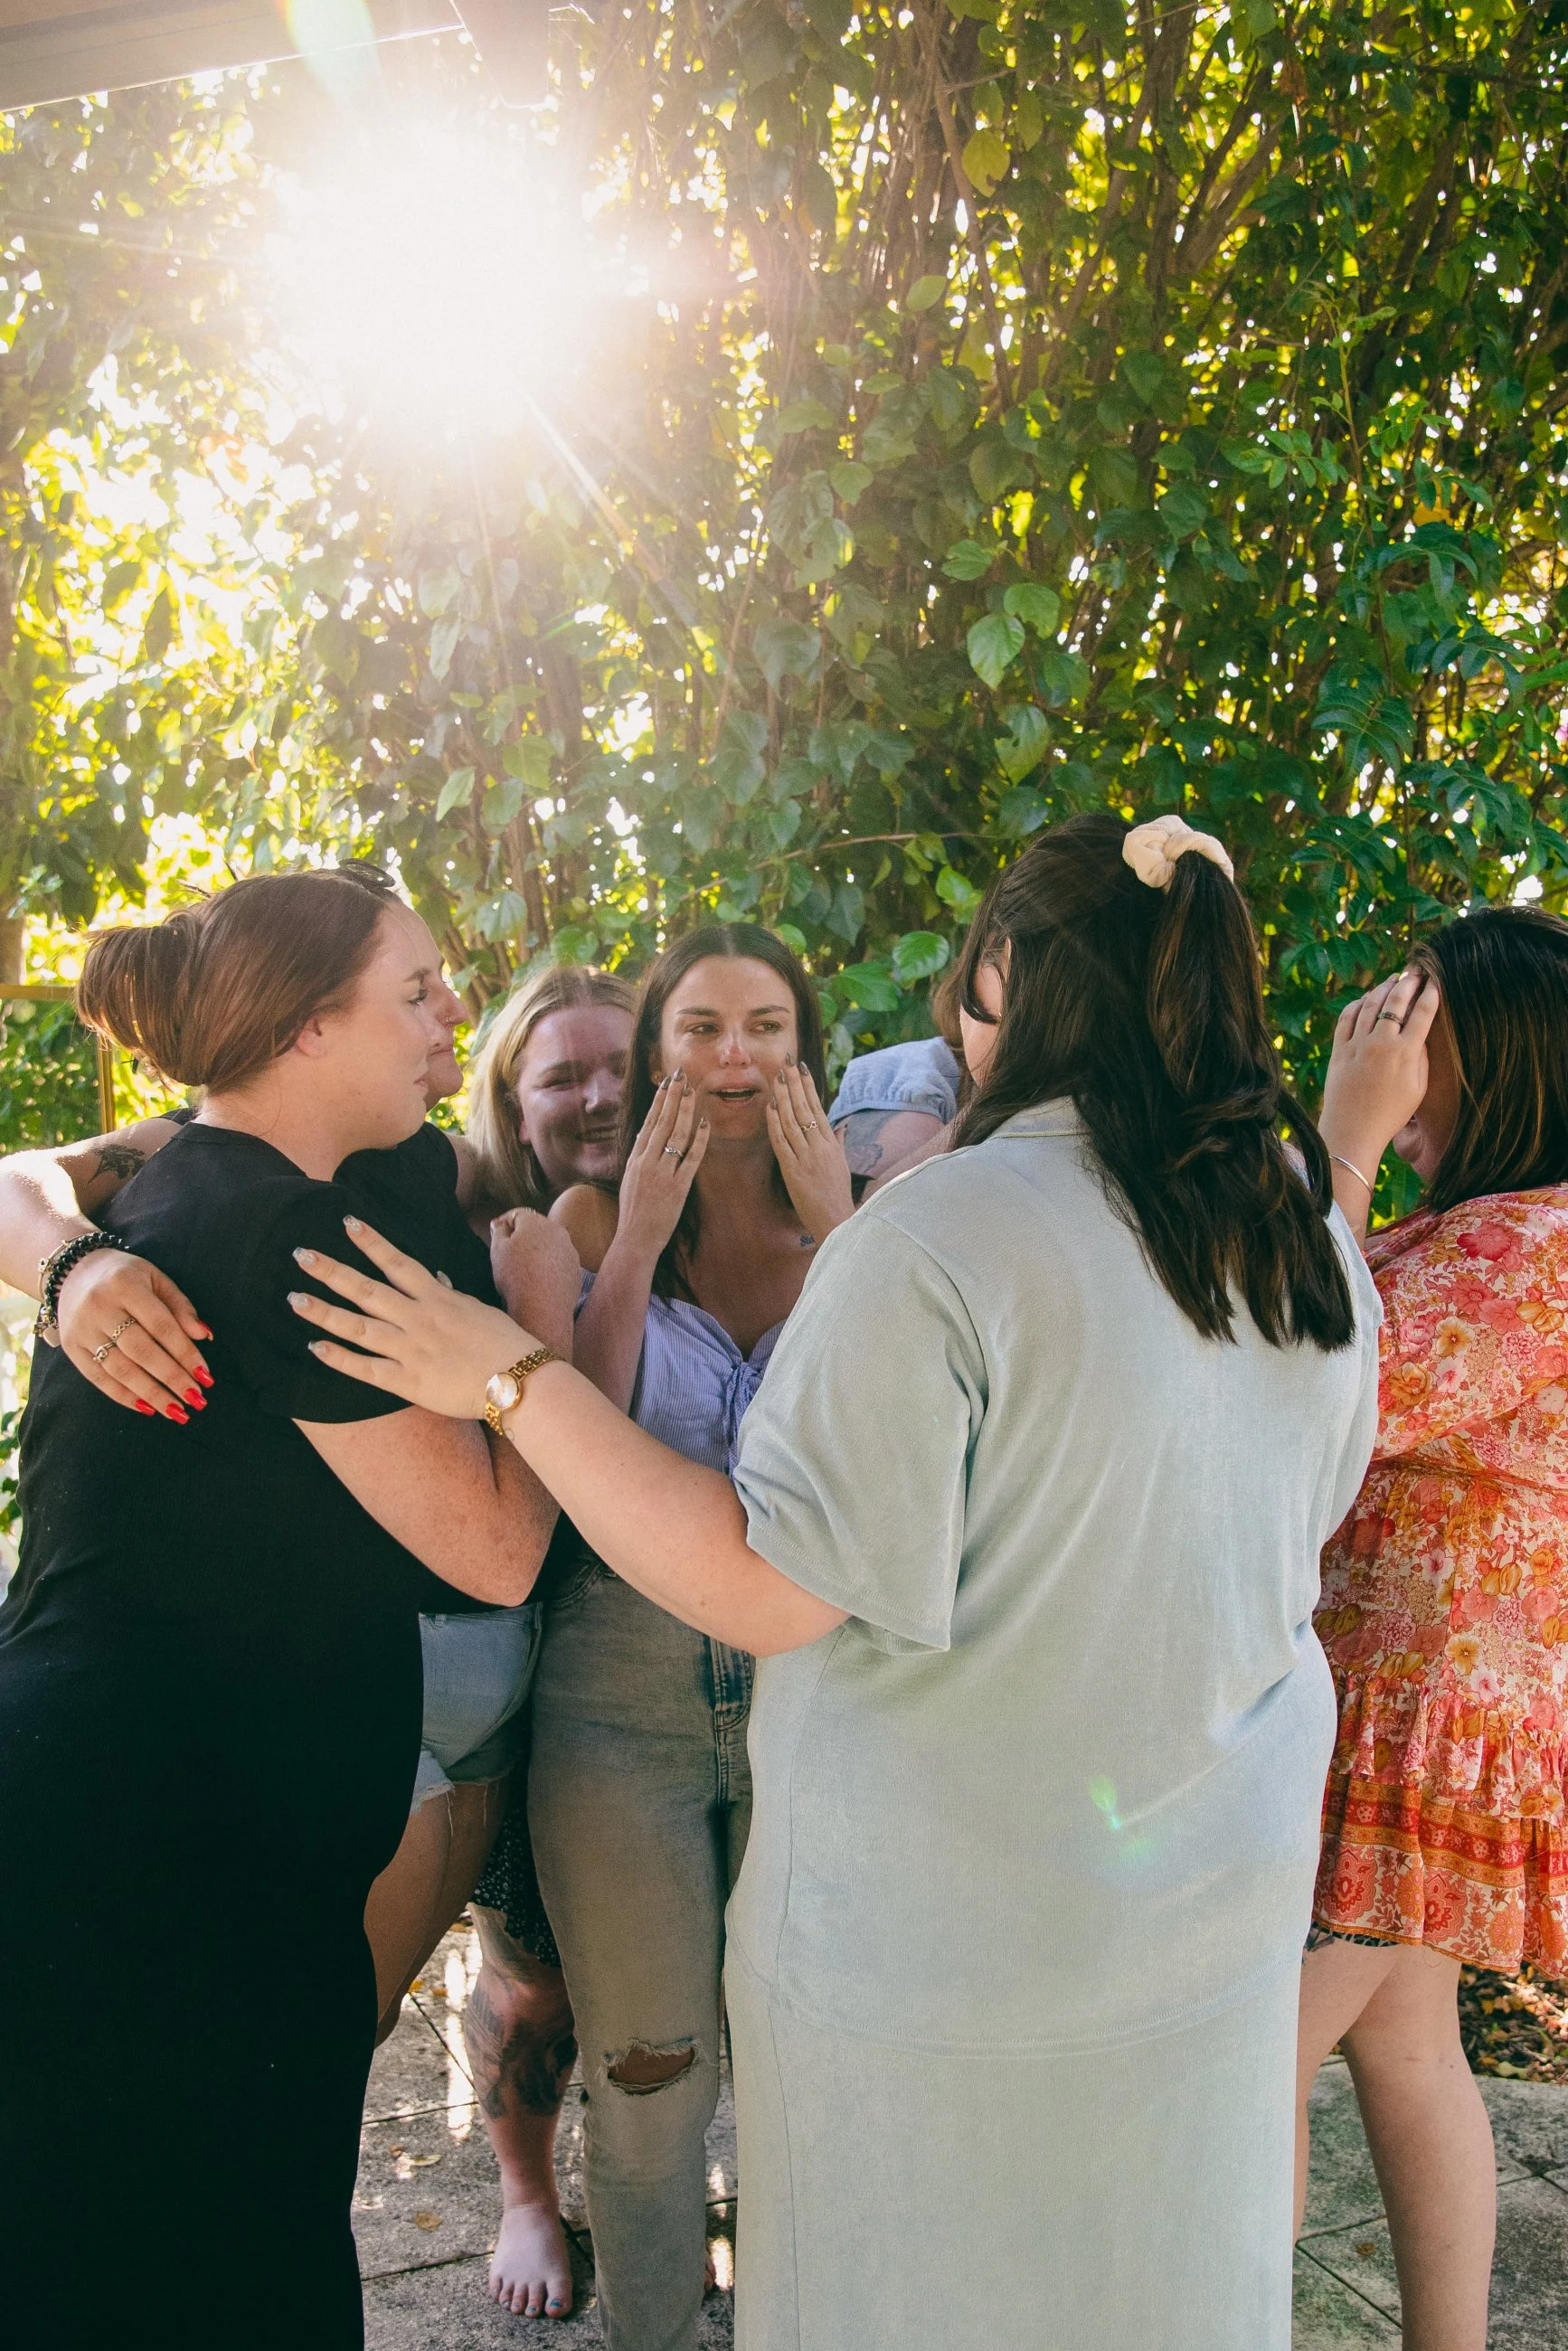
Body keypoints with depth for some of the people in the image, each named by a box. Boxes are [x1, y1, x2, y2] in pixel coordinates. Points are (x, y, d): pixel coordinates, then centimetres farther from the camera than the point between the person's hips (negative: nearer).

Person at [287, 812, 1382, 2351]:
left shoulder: (942, 1237, -24)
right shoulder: (1310, 1233, -2)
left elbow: (766, 1591, -22)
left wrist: (512, 1382, -16)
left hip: (937, 1948, -6)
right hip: (1231, 1908, 7)